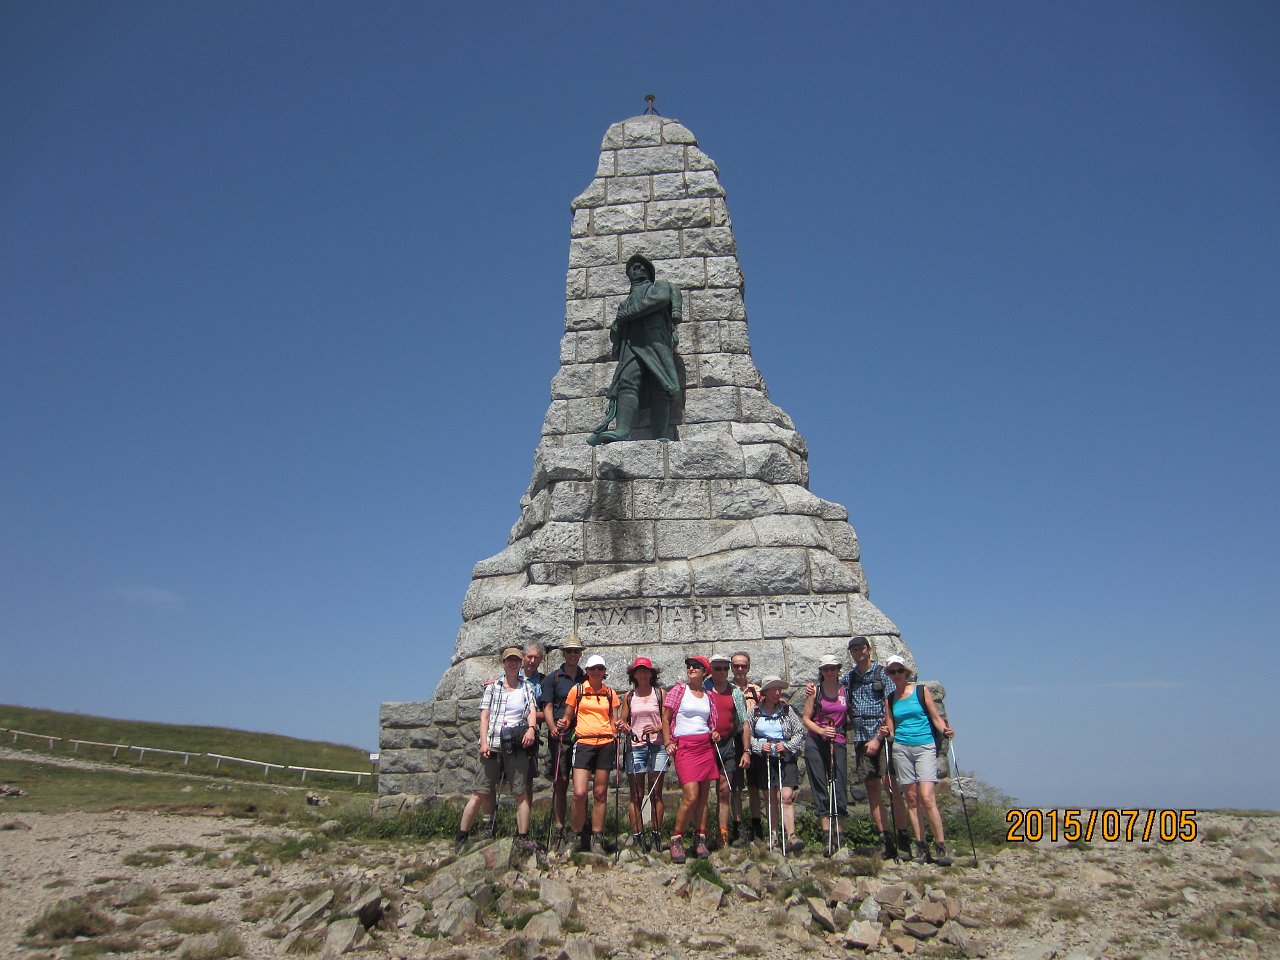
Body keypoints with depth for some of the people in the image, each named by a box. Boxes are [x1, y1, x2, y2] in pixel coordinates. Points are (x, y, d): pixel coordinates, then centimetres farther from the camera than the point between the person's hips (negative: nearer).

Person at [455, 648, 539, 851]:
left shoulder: (527, 687, 16)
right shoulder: (492, 688, 12)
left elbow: (532, 710, 3)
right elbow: (484, 716, 4)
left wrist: (531, 728, -18)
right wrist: (483, 742, -9)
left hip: (517, 745, 1)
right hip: (493, 745, -1)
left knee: (521, 792, -1)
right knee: (480, 794, -2)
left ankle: (522, 837, 5)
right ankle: (462, 836, 6)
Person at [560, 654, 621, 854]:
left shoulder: (610, 693, 10)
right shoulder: (577, 690, 5)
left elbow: (613, 721, 14)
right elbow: (568, 717, 10)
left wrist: (618, 726, -7)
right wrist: (564, 723, -11)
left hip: (606, 744, 2)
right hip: (583, 743, -2)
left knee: (600, 794, 5)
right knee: (580, 793, -12)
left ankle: (597, 839, 14)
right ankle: (579, 836, 8)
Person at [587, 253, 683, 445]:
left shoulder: (660, 285, 25)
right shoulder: (628, 300, 39)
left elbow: (661, 298, -1)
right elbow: (614, 335, 34)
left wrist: (627, 314, 1)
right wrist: (617, 324, 10)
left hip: (656, 338, -3)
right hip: (631, 345, 4)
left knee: (659, 387, -19)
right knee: (627, 383, -22)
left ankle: (661, 436, -31)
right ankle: (622, 431, -40)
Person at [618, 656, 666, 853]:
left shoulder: (660, 693, 5)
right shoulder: (629, 696, 12)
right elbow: (624, 722, 15)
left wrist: (657, 729, -15)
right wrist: (624, 727, -7)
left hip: (657, 746, -1)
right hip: (635, 746, 1)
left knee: (656, 793, 2)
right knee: (636, 795, 1)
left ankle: (656, 836, 8)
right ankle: (637, 837, 6)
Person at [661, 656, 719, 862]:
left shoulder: (708, 696, 13)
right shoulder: (679, 690, 2)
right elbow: (665, 719, 0)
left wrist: (714, 734, 3)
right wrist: (667, 743, -8)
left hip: (705, 746, 5)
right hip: (684, 746, -4)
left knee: (703, 795, 4)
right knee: (691, 796, -14)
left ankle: (701, 840, 15)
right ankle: (676, 839, 1)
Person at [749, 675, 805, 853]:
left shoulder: (787, 710, 3)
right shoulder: (755, 711, 2)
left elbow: (800, 732, 5)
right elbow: (747, 734, 5)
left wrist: (788, 746, -9)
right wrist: (759, 746, -10)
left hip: (785, 758, -1)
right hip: (764, 759, 1)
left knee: (787, 796, -13)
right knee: (770, 799, 7)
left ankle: (791, 836, -16)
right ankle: (773, 834, 19)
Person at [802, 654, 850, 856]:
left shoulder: (846, 690, 6)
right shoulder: (815, 691, 2)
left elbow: (851, 716, 13)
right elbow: (806, 719, 1)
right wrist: (821, 730, -14)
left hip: (838, 743, 1)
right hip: (815, 743, -1)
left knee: (838, 787, -3)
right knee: (820, 787, -3)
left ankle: (838, 833, 5)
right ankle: (827, 832, -3)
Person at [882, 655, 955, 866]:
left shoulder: (921, 690, 4)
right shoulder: (890, 699, 12)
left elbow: (936, 716, 2)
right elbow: (890, 729, 13)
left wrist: (945, 730, -16)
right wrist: (885, 734, -8)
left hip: (925, 747, -3)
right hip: (901, 748, 3)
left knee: (927, 798, -14)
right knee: (912, 799, 2)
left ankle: (941, 847, -7)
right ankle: (921, 847, 9)